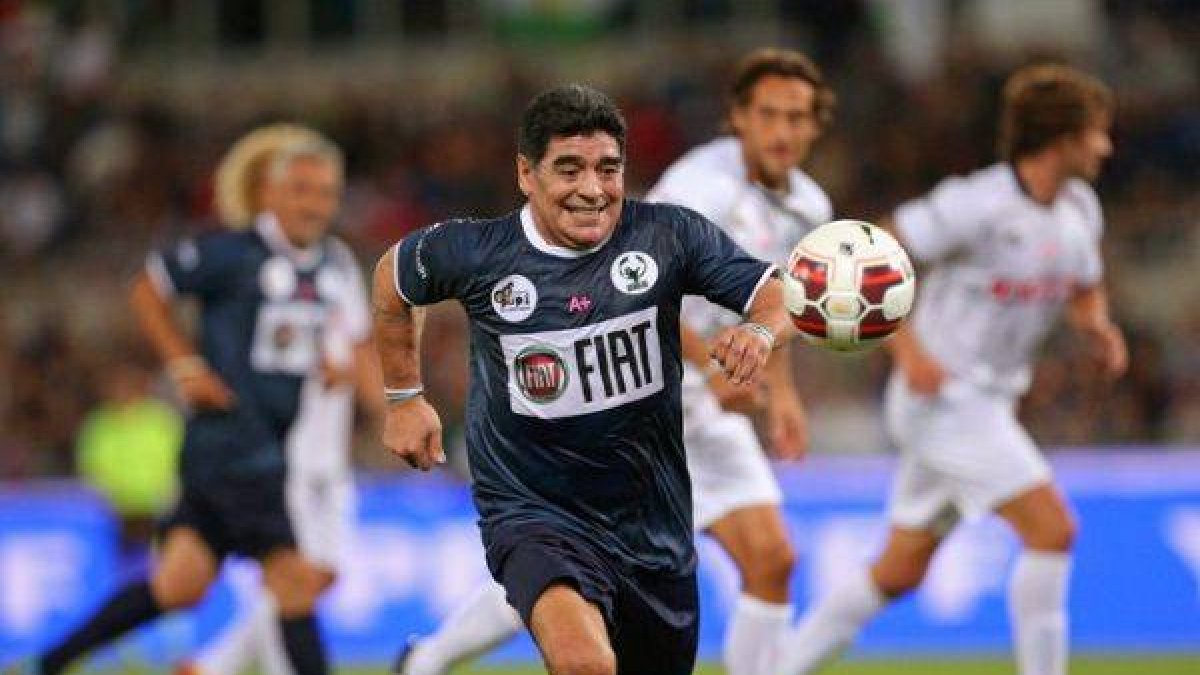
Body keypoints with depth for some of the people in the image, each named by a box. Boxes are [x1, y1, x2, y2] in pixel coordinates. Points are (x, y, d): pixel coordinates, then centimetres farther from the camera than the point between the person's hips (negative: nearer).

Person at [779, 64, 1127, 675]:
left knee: (900, 572, 12)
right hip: (943, 398, -9)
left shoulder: (1079, 211, 6)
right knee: (1051, 529, -16)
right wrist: (908, 349, -25)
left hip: (983, 406, 9)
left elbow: (1085, 297, 21)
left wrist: (1100, 329, -3)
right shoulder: (978, 204, -19)